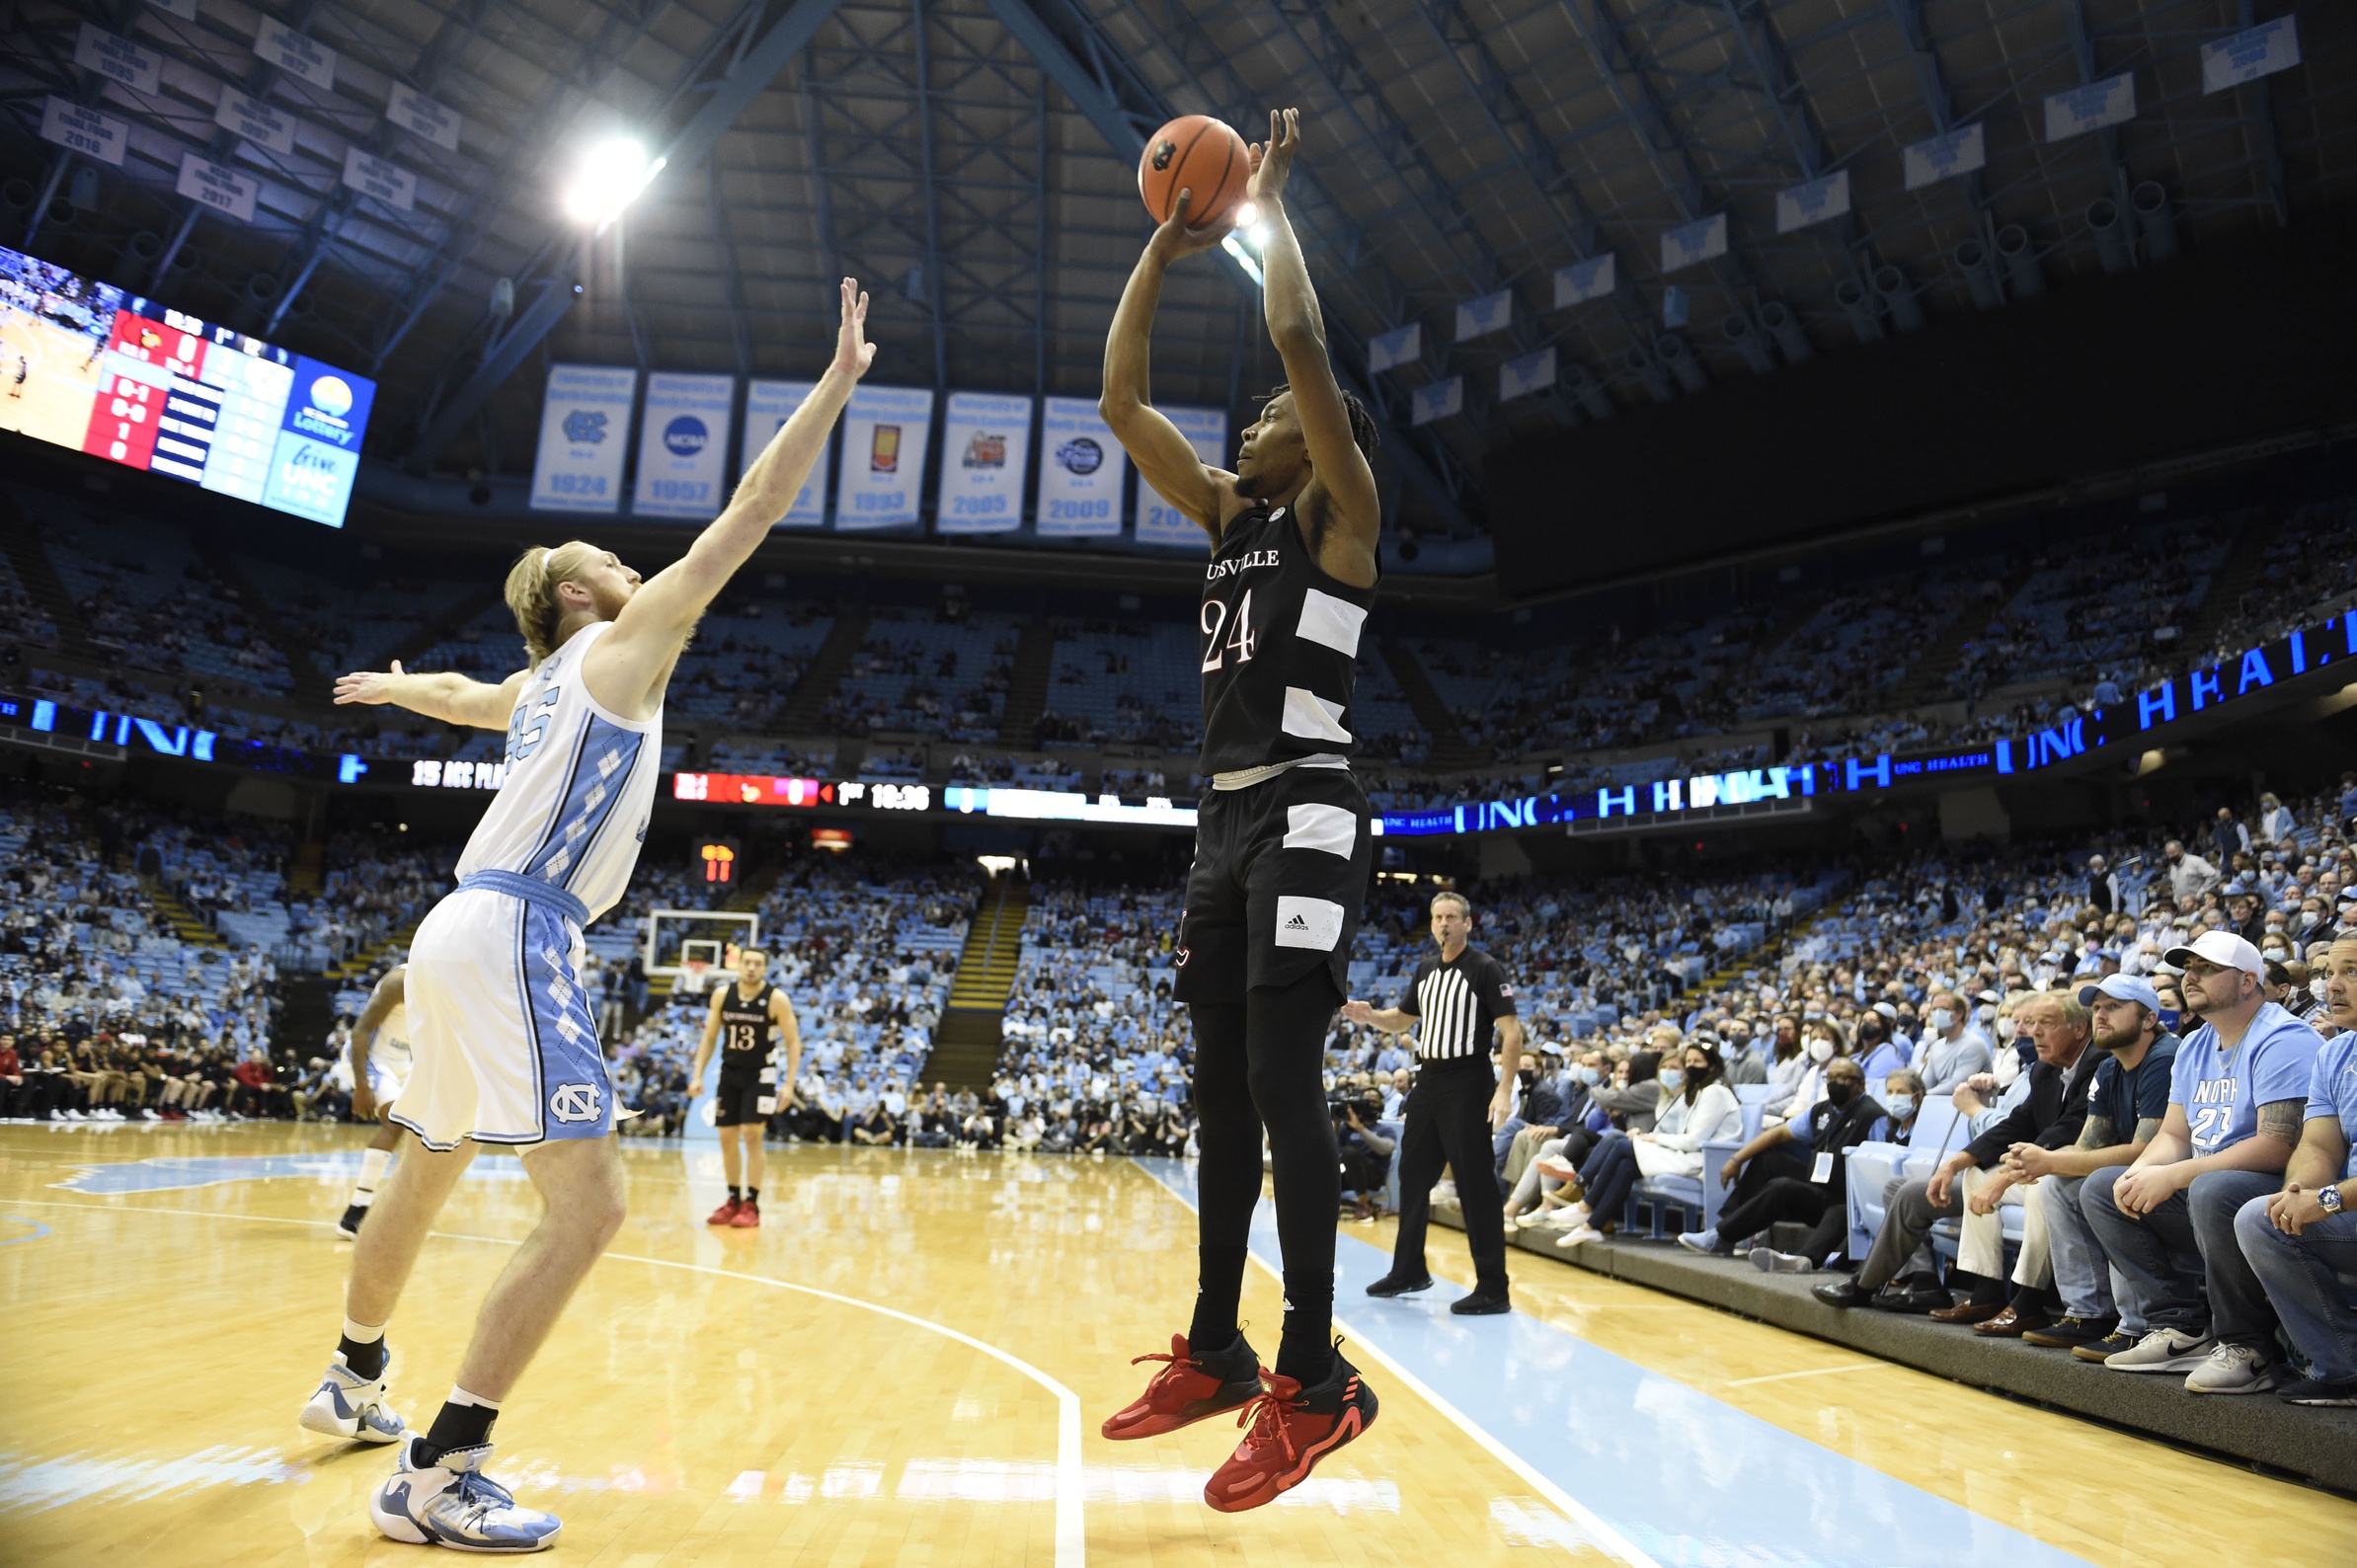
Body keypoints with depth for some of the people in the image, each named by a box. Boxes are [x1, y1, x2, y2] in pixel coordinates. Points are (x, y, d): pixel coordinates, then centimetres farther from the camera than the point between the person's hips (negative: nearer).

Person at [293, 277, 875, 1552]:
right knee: (587, 1204, -13)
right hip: (514, 936, -10)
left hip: (471, 932, 10)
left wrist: (391, 686, 67)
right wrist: (837, 379, -6)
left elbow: (459, 696, 44)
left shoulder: (540, 683, 21)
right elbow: (751, 515, -8)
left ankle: (352, 1383, 44)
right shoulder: (623, 640, -1)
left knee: (425, 1175, 25)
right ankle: (437, 1477, -10)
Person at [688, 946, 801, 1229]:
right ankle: (733, 1200, 20)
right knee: (727, 1139, 7)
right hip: (729, 1073, 4)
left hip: (761, 1075, -4)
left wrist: (789, 1084, -16)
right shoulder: (722, 995, -2)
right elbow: (709, 1037, 7)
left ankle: (752, 1205, -4)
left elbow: (793, 1042, -10)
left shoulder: (776, 999, -13)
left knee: (752, 1135, -12)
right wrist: (697, 1075, -1)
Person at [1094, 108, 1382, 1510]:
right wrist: (1166, 251, 19)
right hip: (1227, 818, 8)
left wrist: (1269, 201, 3)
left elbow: (1302, 338, -12)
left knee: (1284, 1087, -12)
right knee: (1224, 1094, 10)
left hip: (1305, 817, -8)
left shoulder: (1341, 505, 1)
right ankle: (1216, 1352, 20)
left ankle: (1315, 1379, -2)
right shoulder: (1229, 510, 20)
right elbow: (1122, 399, 19)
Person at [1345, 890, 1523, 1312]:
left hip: (1467, 1083, -8)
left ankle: (1492, 1289, 2)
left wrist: (1505, 1091, -23)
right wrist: (1369, 1016, 1)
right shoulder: (1427, 967, 11)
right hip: (1429, 1079, 8)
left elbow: (1511, 1031, -15)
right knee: (1413, 1176, 15)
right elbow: (1403, 1019, 21)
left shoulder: (1485, 968, -10)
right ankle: (1409, 1271, 30)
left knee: (1476, 1185, -6)